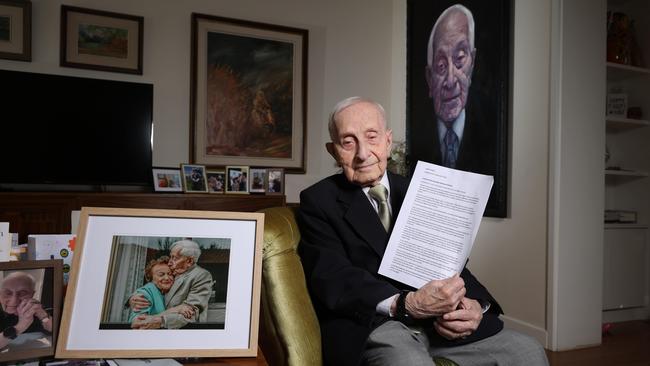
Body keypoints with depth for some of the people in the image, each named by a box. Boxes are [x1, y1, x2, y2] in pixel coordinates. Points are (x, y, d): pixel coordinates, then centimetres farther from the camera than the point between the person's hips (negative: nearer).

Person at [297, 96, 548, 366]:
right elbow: (332, 276, -12)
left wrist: (476, 304, -13)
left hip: (441, 322, 5)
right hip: (372, 326, -5)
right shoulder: (318, 202, 2)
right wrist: (406, 304, -27)